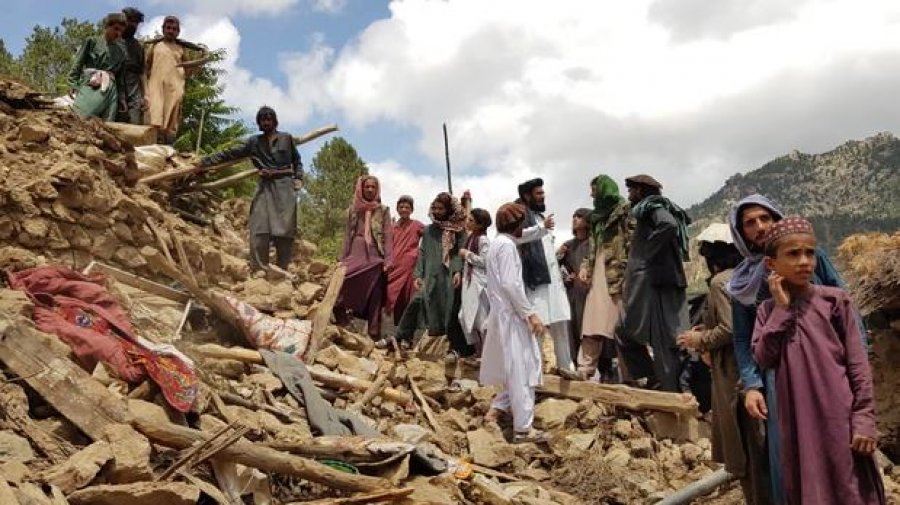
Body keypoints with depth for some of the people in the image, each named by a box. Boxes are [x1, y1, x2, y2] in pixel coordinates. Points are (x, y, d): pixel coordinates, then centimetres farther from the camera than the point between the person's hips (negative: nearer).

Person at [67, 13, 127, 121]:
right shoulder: (92, 41, 8)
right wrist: (73, 84, -5)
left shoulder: (120, 52, 16)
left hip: (110, 91, 3)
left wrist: (121, 99, 14)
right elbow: (77, 64, 5)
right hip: (89, 86, -3)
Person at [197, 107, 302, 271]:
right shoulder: (254, 142, 12)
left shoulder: (286, 138, 11)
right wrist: (205, 162, 3)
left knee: (284, 232, -6)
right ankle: (258, 271, -9)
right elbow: (229, 153, 8)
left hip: (285, 187, -1)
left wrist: (298, 178, 1)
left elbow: (297, 161, 18)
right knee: (259, 232, -10)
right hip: (265, 188, 1)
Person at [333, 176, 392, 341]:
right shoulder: (353, 210, 11)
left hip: (375, 259, -2)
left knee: (374, 300, 0)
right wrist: (343, 260, 8)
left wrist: (388, 261, -9)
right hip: (355, 258, 2)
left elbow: (388, 237, 0)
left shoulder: (383, 211, 6)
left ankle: (374, 337, 6)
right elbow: (348, 236, 13)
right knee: (341, 294, -8)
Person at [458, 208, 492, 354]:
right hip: (469, 282, 9)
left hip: (480, 283, -9)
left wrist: (467, 254, -13)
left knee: (481, 319, -3)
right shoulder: (471, 238, 13)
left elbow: (484, 261, -19)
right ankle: (478, 351, 20)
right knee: (467, 317, 10)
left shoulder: (483, 240, -12)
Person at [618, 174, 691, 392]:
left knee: (662, 341, -7)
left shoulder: (651, 205, -5)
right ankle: (657, 383, 11)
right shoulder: (653, 208, 22)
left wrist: (647, 252, -16)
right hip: (666, 281, 9)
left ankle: (668, 394, -4)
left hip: (654, 282, -9)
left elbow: (668, 225, -26)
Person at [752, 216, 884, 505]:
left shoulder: (835, 300, -3)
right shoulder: (768, 310, 5)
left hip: (837, 417, -2)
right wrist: (782, 308, -9)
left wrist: (863, 419, -8)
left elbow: (858, 364, -3)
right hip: (797, 420, 3)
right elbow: (763, 359, -8)